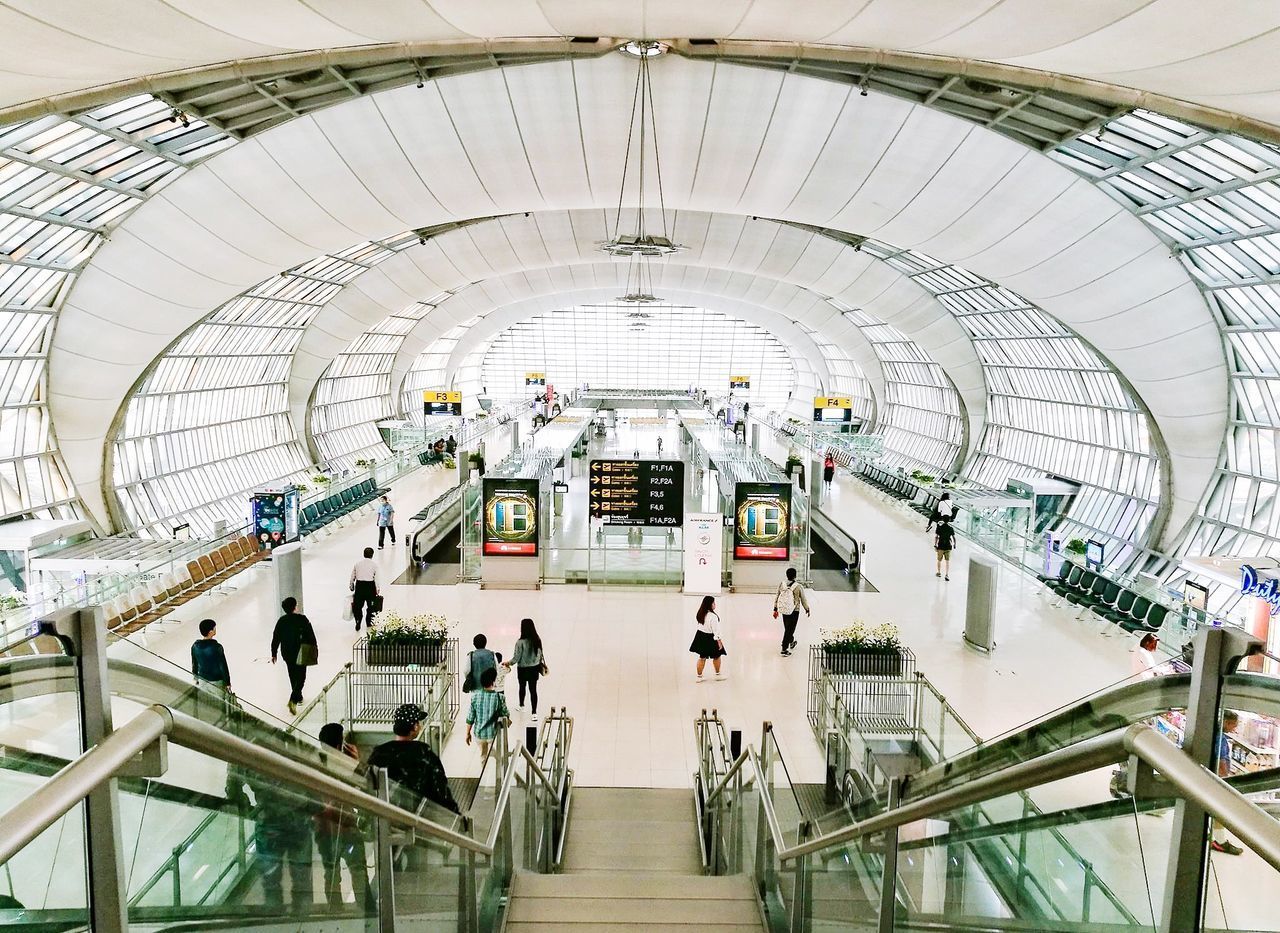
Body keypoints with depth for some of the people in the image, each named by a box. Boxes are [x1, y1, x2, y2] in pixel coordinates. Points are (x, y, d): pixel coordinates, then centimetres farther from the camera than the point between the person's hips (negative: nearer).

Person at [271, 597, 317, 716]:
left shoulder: (281, 621, -5)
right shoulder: (302, 619, -16)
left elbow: (276, 638, -1)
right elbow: (311, 635, -10)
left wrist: (274, 654, 10)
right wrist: (314, 646, 7)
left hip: (287, 654, 4)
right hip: (301, 653, -4)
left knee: (293, 676, 21)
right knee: (300, 677, 2)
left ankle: (298, 697, 37)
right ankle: (293, 700, -15)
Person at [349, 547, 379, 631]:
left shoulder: (357, 563, 2)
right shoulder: (374, 565, -5)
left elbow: (352, 576, 7)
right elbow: (376, 579, -4)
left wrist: (352, 587, 19)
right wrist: (377, 591, 4)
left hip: (359, 585, 1)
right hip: (370, 585, -1)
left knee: (358, 605, 8)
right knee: (370, 605, 16)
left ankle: (358, 623, -3)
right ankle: (369, 622, 27)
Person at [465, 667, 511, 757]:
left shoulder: (475, 695, -14)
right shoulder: (499, 697, -21)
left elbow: (470, 718, -7)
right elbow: (505, 714, -5)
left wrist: (468, 733, 7)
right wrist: (508, 719, 19)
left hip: (479, 733, 4)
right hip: (493, 733, -4)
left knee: (483, 755, 24)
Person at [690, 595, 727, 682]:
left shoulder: (701, 614, -2)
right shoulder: (713, 616, -25)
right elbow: (716, 630, -21)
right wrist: (719, 641, -14)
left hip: (701, 636, 7)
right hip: (709, 638, -7)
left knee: (702, 657, 16)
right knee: (717, 656, 16)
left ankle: (699, 676, 21)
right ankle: (718, 674, 31)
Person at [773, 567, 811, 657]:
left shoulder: (781, 585, -10)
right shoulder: (799, 587, -20)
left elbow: (777, 598, 0)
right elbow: (803, 600, -8)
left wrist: (775, 609, 11)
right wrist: (807, 609, 10)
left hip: (784, 611, 4)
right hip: (794, 612, -4)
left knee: (787, 628, 23)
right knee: (789, 630, 5)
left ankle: (791, 642, 47)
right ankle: (784, 650, 7)